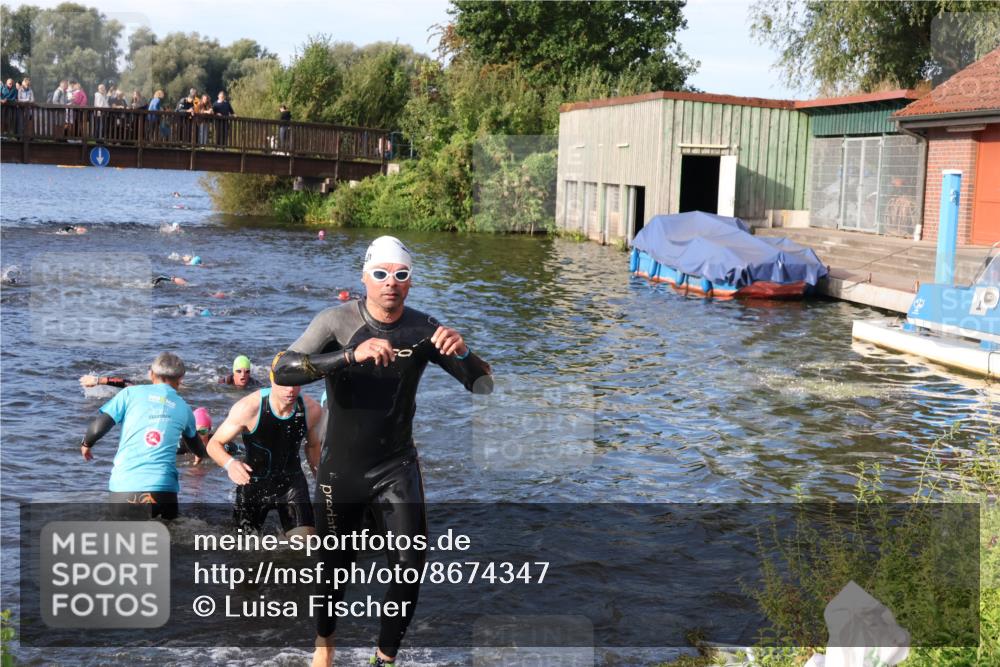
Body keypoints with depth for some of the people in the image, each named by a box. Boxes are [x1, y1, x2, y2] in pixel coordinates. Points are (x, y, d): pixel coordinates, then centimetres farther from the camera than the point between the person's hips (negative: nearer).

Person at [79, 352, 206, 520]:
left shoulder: (131, 393, 7)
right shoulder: (183, 408, 14)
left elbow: (98, 428, 1)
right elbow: (199, 450, 31)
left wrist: (86, 444, 23)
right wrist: (202, 453, 54)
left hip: (124, 487, -1)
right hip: (163, 489, 1)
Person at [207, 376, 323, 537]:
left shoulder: (312, 410, -14)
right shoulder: (249, 408, -24)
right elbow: (214, 444, -16)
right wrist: (229, 463, -37)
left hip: (291, 482, 1)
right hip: (253, 483, -1)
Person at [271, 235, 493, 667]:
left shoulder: (423, 329, -7)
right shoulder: (337, 320, -13)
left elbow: (485, 386, -7)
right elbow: (281, 371, -27)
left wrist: (463, 352, -30)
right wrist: (351, 356, -41)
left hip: (397, 466, 1)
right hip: (340, 467, -1)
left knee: (410, 566, -6)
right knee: (336, 564, 12)